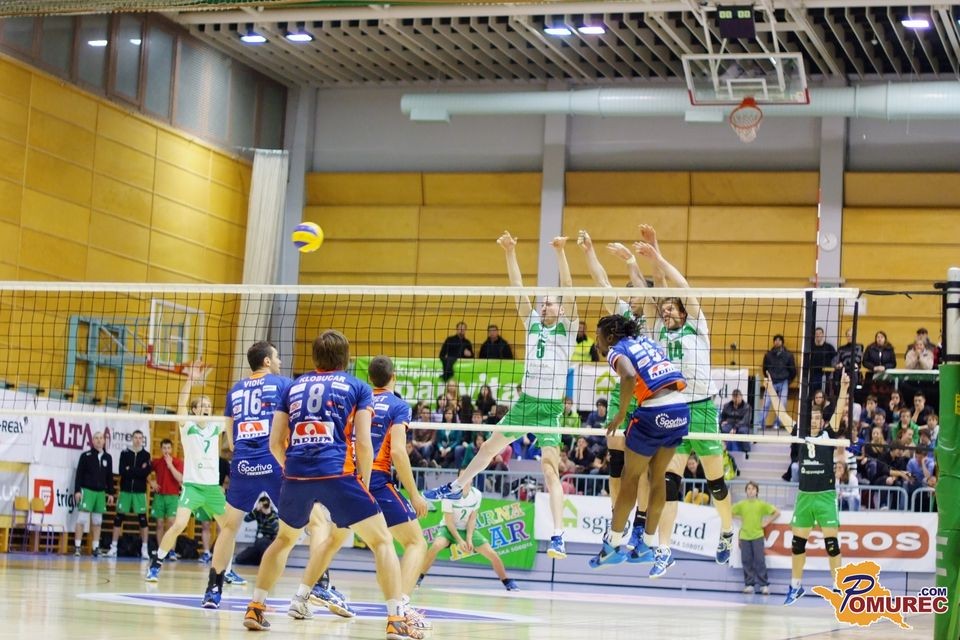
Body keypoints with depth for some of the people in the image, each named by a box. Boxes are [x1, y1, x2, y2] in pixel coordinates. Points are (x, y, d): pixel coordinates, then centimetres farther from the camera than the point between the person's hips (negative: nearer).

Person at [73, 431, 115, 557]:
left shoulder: (108, 457, 10)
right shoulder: (85, 456, -2)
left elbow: (110, 477, 13)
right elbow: (79, 474, -4)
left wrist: (111, 493, 10)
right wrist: (77, 491, -11)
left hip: (101, 492, 4)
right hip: (87, 490, -4)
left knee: (97, 521, 7)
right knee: (82, 519, -8)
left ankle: (96, 547, 10)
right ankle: (77, 547, -6)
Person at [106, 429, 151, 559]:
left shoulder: (146, 455, 4)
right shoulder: (124, 453, 5)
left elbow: (146, 472, -11)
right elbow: (122, 471, -7)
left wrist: (130, 470, -13)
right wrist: (138, 471, -13)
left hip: (140, 491, -1)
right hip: (125, 490, 1)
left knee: (142, 519, -2)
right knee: (118, 518, 1)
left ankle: (144, 549, 2)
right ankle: (113, 547, 6)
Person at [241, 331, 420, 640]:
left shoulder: (294, 387, 20)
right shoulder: (357, 387, 12)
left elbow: (275, 442, 15)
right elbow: (363, 443, 1)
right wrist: (364, 483, 12)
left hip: (296, 475, 4)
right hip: (337, 474, -4)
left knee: (284, 539, 29)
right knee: (382, 541, 4)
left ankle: (255, 609, 27)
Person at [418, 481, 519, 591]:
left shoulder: (477, 494, -11)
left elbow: (472, 519, -7)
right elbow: (449, 522, -17)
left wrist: (469, 539, -17)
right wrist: (460, 541, -24)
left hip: (468, 529, 3)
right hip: (449, 528, -3)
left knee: (492, 554, -8)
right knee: (436, 545, -34)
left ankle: (507, 582, 12)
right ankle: (418, 578, -21)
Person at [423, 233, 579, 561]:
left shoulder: (567, 327, -3)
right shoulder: (533, 322, 9)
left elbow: (568, 288, -15)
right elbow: (517, 287, 5)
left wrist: (560, 252, -24)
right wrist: (510, 252, -3)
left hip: (550, 407, -6)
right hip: (525, 401, 6)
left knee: (550, 469, -15)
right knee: (490, 446, 20)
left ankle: (558, 537, -18)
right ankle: (455, 488, 42)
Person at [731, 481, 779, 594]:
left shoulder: (762, 504, 1)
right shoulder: (741, 504, 6)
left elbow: (777, 512, 4)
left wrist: (767, 522, -1)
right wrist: (740, 519, 6)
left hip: (757, 536, -2)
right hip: (744, 536, 2)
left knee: (760, 561, -5)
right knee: (746, 561, 2)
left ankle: (764, 585, -1)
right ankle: (749, 584, 8)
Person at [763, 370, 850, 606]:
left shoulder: (828, 436, 2)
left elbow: (839, 412, -9)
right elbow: (782, 414, 9)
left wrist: (844, 388, -21)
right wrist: (770, 389, 6)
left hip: (825, 496, -4)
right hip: (804, 496, 4)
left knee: (831, 542, -5)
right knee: (798, 542, 8)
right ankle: (795, 586, 18)